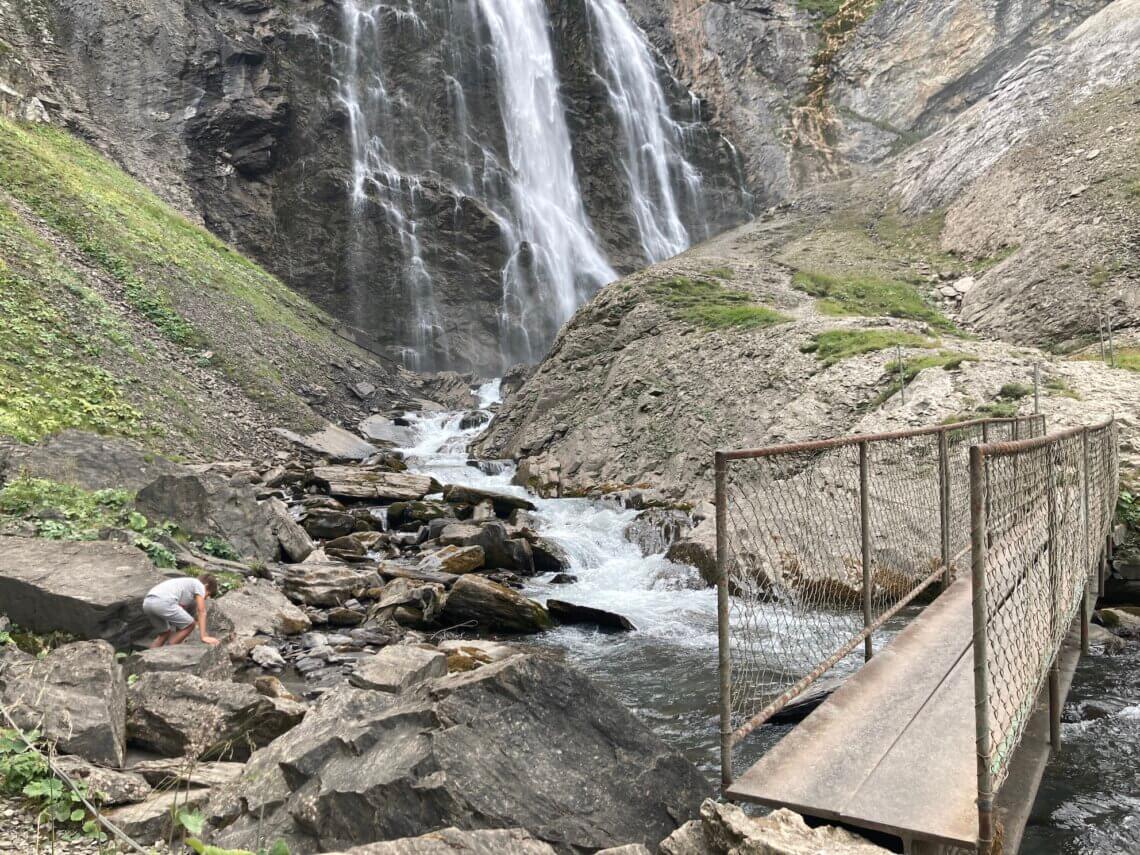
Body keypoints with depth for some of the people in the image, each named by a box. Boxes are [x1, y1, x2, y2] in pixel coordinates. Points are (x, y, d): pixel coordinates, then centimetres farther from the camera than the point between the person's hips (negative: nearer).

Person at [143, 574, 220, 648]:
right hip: (162, 602, -9)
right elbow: (201, 612, 4)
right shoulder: (199, 585, 14)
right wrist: (203, 636, 0)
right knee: (190, 624, 6)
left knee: (165, 633, 27)